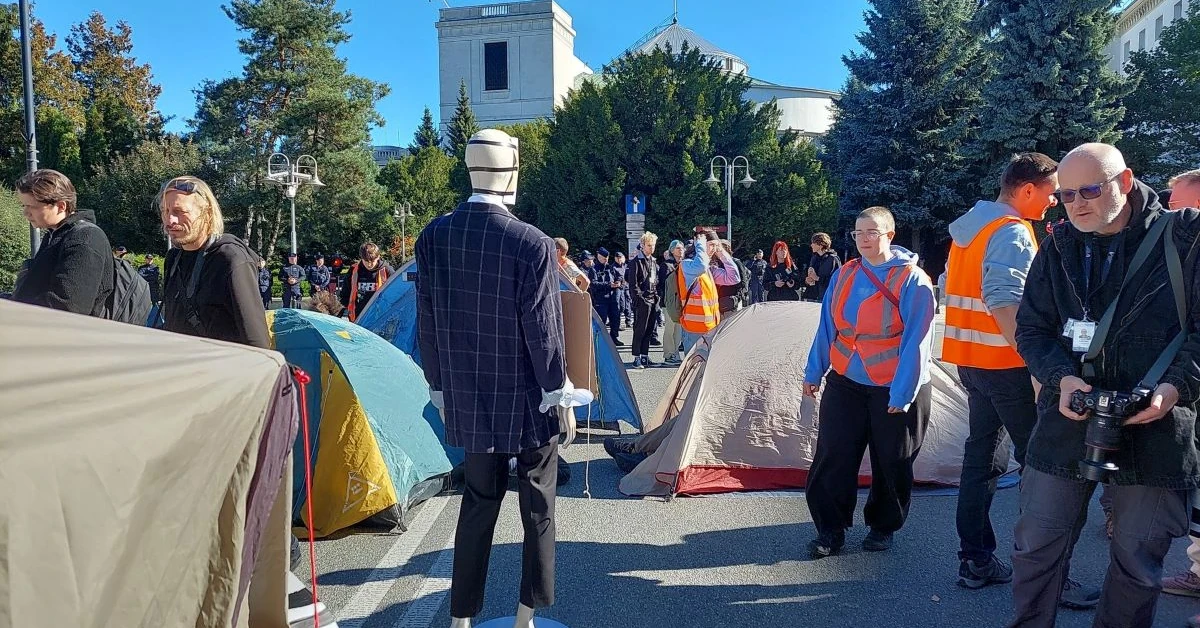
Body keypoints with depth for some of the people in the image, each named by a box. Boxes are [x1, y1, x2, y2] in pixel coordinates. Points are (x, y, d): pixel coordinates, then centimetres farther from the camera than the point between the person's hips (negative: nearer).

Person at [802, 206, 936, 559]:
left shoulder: (912, 281, -10)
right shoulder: (843, 276, 6)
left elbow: (916, 342, -13)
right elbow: (826, 330, 11)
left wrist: (902, 393, -16)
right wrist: (813, 373, 11)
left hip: (894, 391, -4)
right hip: (844, 383, 4)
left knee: (891, 464, 9)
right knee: (831, 459, -1)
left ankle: (883, 527, 29)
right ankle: (830, 530, 11)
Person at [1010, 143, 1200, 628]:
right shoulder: (1058, 247, 5)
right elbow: (1030, 328, 5)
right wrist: (1062, 378, -12)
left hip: (1157, 427, -2)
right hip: (1067, 419, 2)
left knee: (1138, 560, 10)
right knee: (1036, 545, 9)